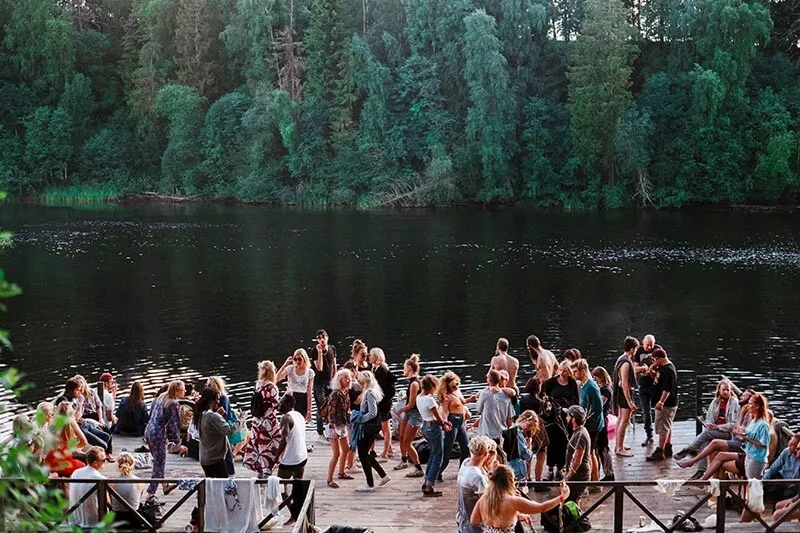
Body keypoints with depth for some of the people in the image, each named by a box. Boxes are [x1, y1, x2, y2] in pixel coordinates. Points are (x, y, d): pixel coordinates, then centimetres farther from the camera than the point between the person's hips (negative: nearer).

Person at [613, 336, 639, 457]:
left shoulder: (621, 359, 8)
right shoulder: (626, 363, -23)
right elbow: (624, 384, -26)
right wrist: (630, 402, -26)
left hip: (620, 392, 10)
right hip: (625, 393, -10)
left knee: (620, 419, 17)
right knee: (625, 421, -5)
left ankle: (618, 445, 27)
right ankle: (620, 449, -2)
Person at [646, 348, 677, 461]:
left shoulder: (668, 370, -21)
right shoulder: (662, 367, 10)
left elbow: (667, 389, -27)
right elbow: (655, 376, 22)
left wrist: (661, 402, -30)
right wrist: (652, 368, 2)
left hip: (666, 404, -11)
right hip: (666, 403, 11)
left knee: (662, 428, -8)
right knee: (667, 427, 18)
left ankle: (659, 452, -6)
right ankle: (668, 449, 28)